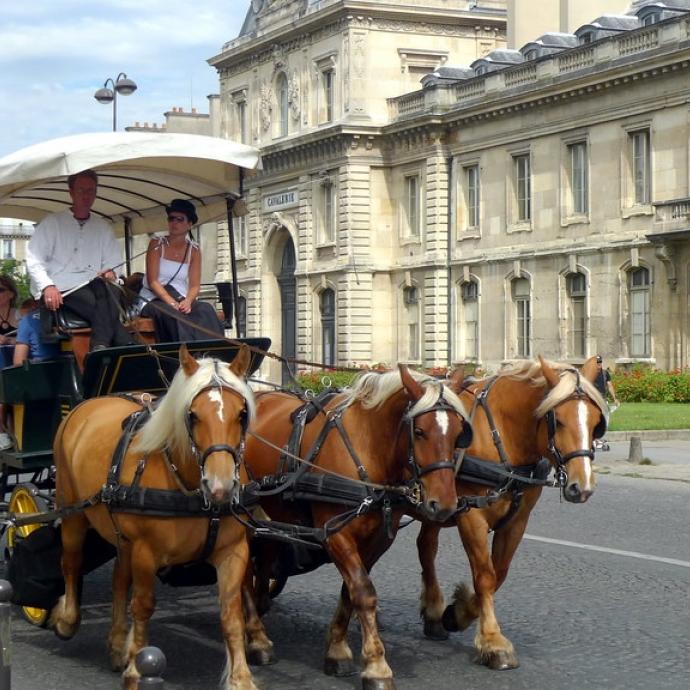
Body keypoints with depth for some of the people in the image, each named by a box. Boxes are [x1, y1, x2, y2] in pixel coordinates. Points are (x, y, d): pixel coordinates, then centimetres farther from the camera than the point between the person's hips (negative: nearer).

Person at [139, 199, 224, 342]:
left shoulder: (193, 250, 11)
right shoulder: (157, 244, 3)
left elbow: (194, 285, 3)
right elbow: (152, 281, -7)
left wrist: (188, 301, -21)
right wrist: (171, 303, -22)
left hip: (182, 301, 3)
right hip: (155, 300, -3)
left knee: (205, 310, -29)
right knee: (172, 314, -37)